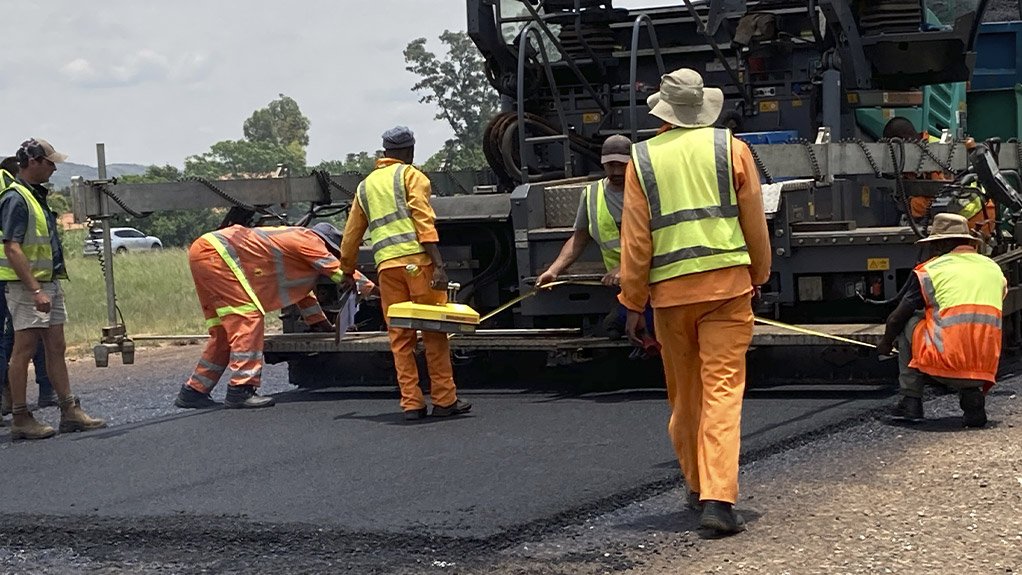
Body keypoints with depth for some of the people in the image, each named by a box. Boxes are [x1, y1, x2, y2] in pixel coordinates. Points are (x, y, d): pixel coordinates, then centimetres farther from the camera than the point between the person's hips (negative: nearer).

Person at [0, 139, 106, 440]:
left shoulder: (37, 195, 16)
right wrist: (35, 290, -25)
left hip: (50, 282, 10)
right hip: (27, 286, -10)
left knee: (56, 348, 9)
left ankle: (70, 411, 12)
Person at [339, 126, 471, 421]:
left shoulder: (365, 186, 23)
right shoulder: (411, 175, 6)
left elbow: (351, 234, 27)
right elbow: (423, 220, -8)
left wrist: (347, 271, 41)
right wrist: (439, 264, -14)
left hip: (386, 265, 4)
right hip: (417, 260, -4)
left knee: (400, 336, 6)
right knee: (434, 331, 1)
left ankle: (411, 403, 3)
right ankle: (444, 400, 2)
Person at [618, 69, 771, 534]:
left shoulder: (642, 159, 4)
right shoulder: (731, 149, 3)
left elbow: (635, 239, 2)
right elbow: (755, 223, 6)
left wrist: (633, 303, 7)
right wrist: (758, 276, 21)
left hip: (670, 290, 1)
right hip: (727, 285, -1)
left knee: (685, 395, 15)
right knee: (723, 390, -5)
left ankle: (697, 486, 29)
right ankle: (718, 498, -16)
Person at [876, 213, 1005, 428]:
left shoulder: (929, 270, 4)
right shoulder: (994, 269, 16)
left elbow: (896, 319, 10)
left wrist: (886, 344, 30)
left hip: (946, 365, -4)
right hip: (986, 369, 4)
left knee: (909, 323, 20)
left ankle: (910, 401, 16)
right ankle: (972, 393, 8)